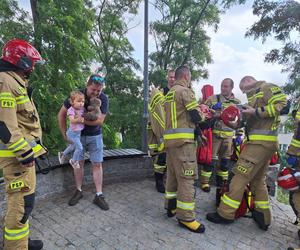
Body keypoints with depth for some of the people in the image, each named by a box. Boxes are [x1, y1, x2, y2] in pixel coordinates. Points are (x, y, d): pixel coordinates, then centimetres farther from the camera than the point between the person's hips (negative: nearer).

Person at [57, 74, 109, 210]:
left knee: (97, 164, 1)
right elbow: (61, 114, -6)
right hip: (77, 135, 1)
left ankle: (99, 195, 10)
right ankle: (78, 191, 27)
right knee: (78, 162, 8)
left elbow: (100, 121, -20)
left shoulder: (104, 99, -15)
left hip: (95, 136, 0)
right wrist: (64, 134, -6)